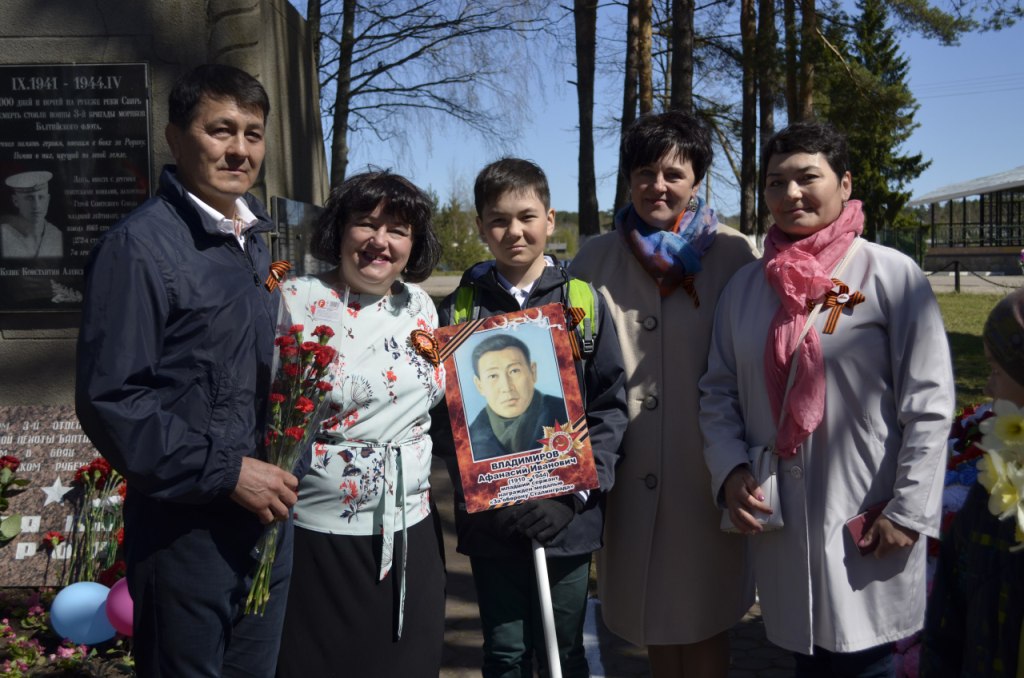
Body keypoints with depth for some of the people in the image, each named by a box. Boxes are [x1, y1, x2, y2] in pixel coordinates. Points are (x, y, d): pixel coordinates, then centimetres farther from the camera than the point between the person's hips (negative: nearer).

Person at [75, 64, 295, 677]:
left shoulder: (256, 242, 11)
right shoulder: (141, 245, -13)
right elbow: (110, 400, -19)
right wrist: (226, 471, -19)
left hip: (267, 513, 7)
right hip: (185, 526, -7)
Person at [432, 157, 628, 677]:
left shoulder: (583, 302, 1)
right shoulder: (458, 311, 1)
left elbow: (611, 406, 0)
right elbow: (445, 416, -1)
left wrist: (572, 492, -11)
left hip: (568, 519, 0)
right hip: (490, 522, 0)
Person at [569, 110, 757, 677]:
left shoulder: (732, 254, -4)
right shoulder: (596, 258, 4)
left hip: (703, 470, -2)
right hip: (628, 472, 3)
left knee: (701, 618, 11)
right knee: (651, 614, 16)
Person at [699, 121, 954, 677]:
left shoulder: (891, 274, -7)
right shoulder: (745, 285, 6)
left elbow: (928, 402, -8)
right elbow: (718, 391, 9)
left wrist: (909, 510, -10)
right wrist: (730, 470, -5)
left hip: (866, 526, -4)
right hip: (777, 522, 4)